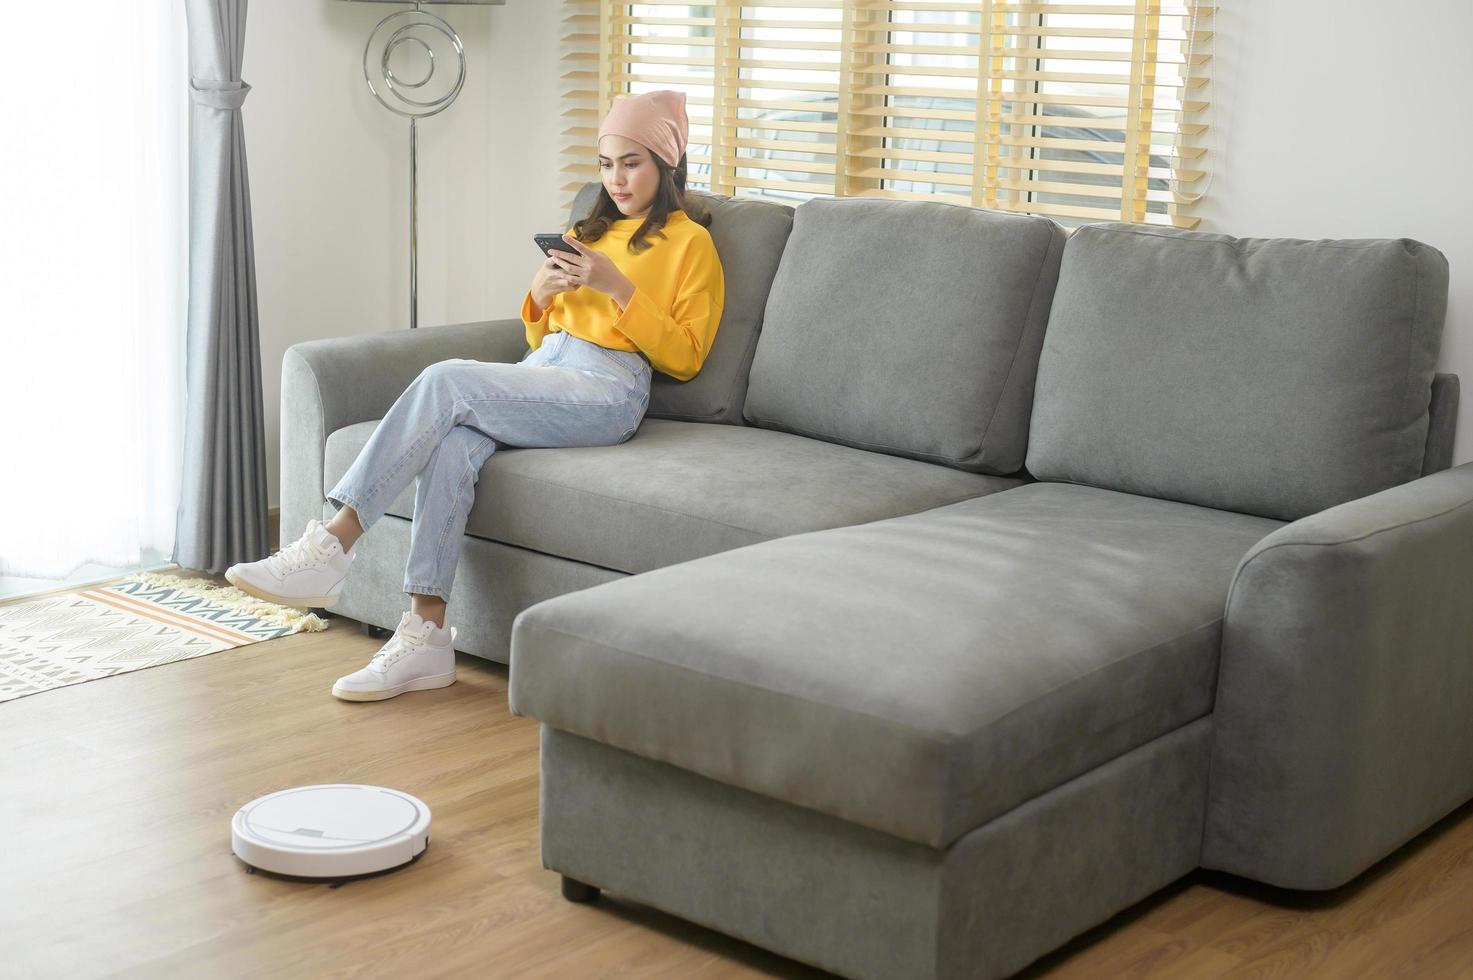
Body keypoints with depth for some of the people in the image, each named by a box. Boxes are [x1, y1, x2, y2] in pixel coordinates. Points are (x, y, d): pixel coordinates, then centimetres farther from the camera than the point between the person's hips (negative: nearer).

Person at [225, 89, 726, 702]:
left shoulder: (690, 242, 9)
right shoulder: (589, 231, 30)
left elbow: (684, 357, 0)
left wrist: (619, 288, -10)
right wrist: (540, 294, 7)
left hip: (608, 392, -6)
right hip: (538, 376, 6)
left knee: (446, 380, -29)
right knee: (450, 449, -30)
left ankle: (333, 544, -31)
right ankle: (426, 636, -34)